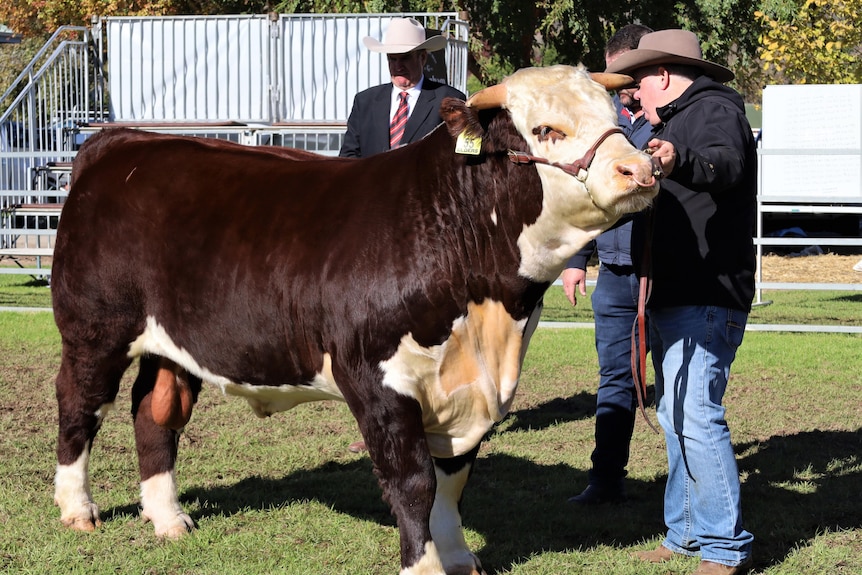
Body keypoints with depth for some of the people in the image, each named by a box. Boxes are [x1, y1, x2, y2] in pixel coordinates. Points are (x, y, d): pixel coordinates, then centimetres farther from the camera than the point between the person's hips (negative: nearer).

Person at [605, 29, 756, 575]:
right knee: (675, 417, 14)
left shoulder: (716, 109, -10)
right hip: (671, 298, 11)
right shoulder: (673, 121, 21)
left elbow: (726, 162, -33)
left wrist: (681, 160, -52)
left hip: (704, 299, -11)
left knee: (696, 417, -15)